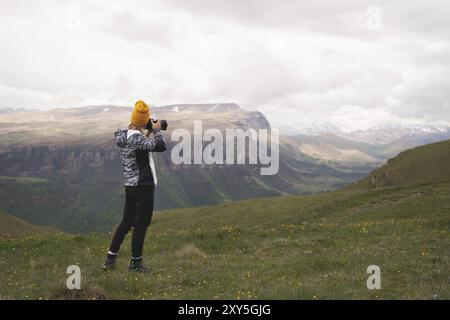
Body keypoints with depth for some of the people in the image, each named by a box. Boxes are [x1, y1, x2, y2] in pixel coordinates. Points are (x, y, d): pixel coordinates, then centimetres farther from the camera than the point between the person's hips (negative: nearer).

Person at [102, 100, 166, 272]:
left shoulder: (123, 135, 6)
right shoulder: (137, 138, -20)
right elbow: (161, 147, -27)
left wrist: (148, 133, 11)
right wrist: (156, 130, -11)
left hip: (130, 186, 8)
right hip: (144, 186, -8)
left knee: (126, 222, 15)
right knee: (140, 225, 3)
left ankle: (110, 259, 18)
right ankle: (135, 262, 13)